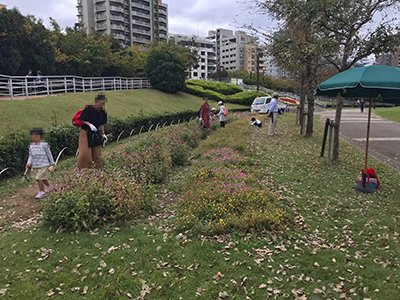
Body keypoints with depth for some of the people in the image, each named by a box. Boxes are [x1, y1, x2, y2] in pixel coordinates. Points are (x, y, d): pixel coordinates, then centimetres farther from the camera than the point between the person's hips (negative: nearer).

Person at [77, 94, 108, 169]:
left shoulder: (102, 112, -1)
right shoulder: (88, 109, -17)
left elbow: (102, 124, 5)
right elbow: (82, 120, -13)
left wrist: (103, 134, -5)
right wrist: (90, 124, -29)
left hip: (96, 134, 5)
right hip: (86, 133, -5)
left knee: (97, 152, 10)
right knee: (85, 153, -5)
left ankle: (97, 168, 24)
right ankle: (83, 169, 7)